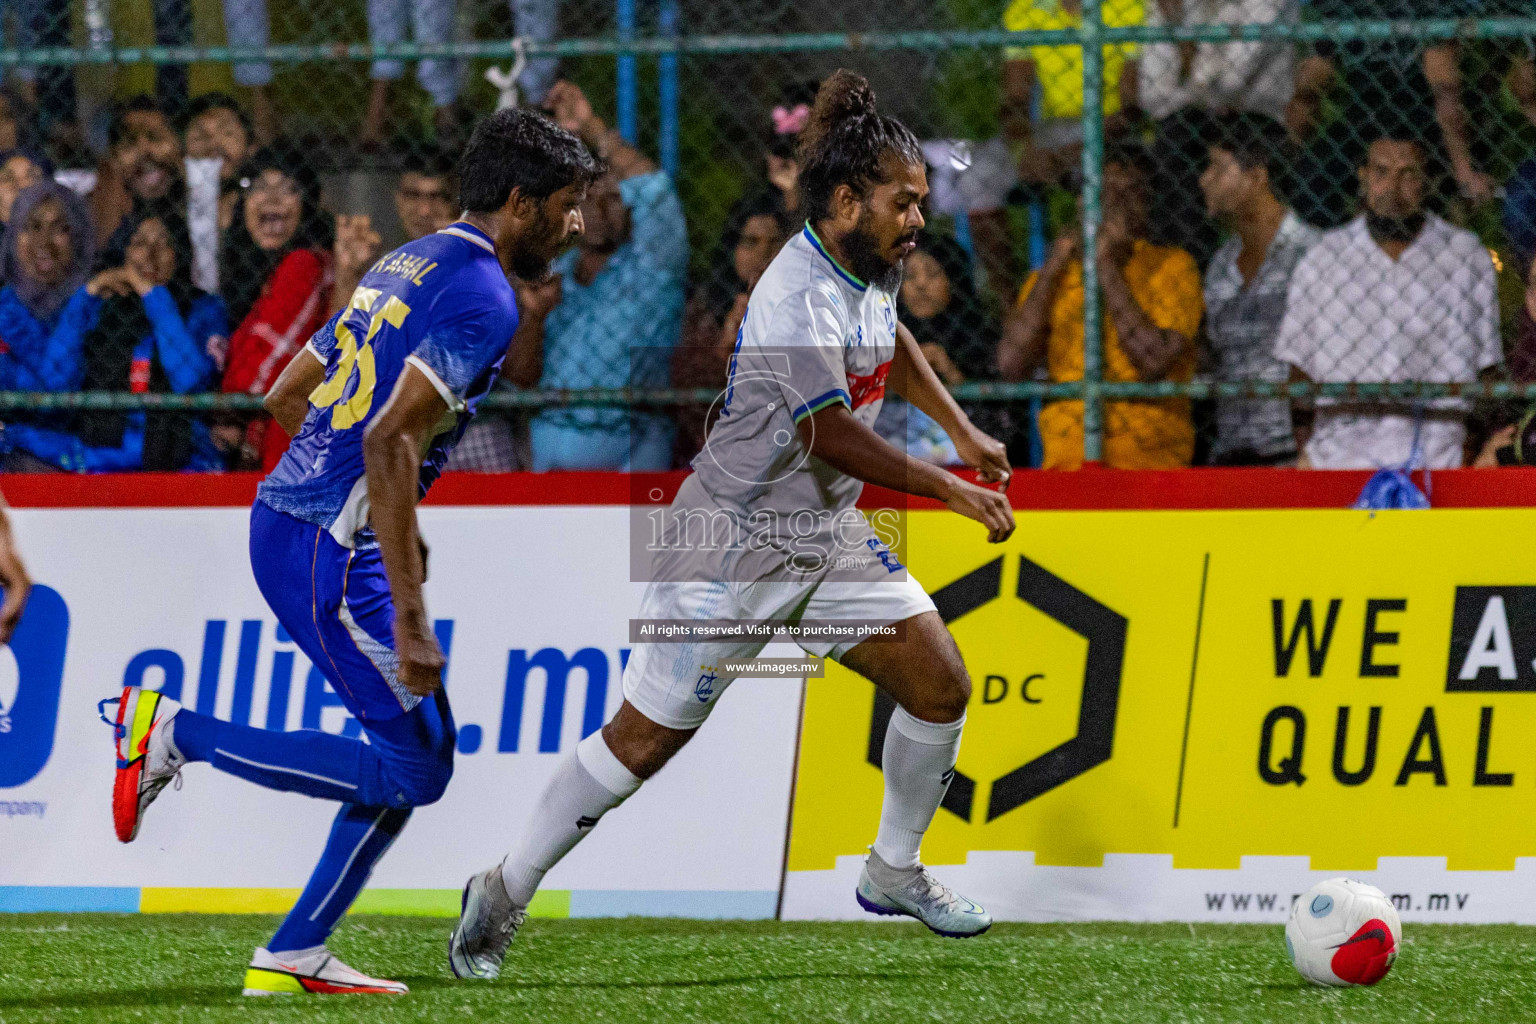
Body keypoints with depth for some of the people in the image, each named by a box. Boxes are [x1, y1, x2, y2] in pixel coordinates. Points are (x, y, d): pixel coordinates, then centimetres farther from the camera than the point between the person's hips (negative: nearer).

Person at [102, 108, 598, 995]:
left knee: (420, 747, 13)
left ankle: (295, 957, 11)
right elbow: (389, 441, -24)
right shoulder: (483, 300, -13)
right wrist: (410, 615, -24)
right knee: (414, 769, -6)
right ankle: (178, 734, -4)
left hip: (286, 518, 10)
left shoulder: (409, 265, 16)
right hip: (328, 554, -10)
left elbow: (287, 397, 22)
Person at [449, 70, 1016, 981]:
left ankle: (895, 872, 18)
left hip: (827, 533, 8)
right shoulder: (799, 300, -26)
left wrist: (963, 431, 21)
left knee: (940, 682, -1)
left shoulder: (872, 266, 3)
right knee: (645, 738, -4)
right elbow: (835, 439, -26)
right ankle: (505, 893, 11)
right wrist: (952, 492, -19)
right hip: (735, 539, -8)